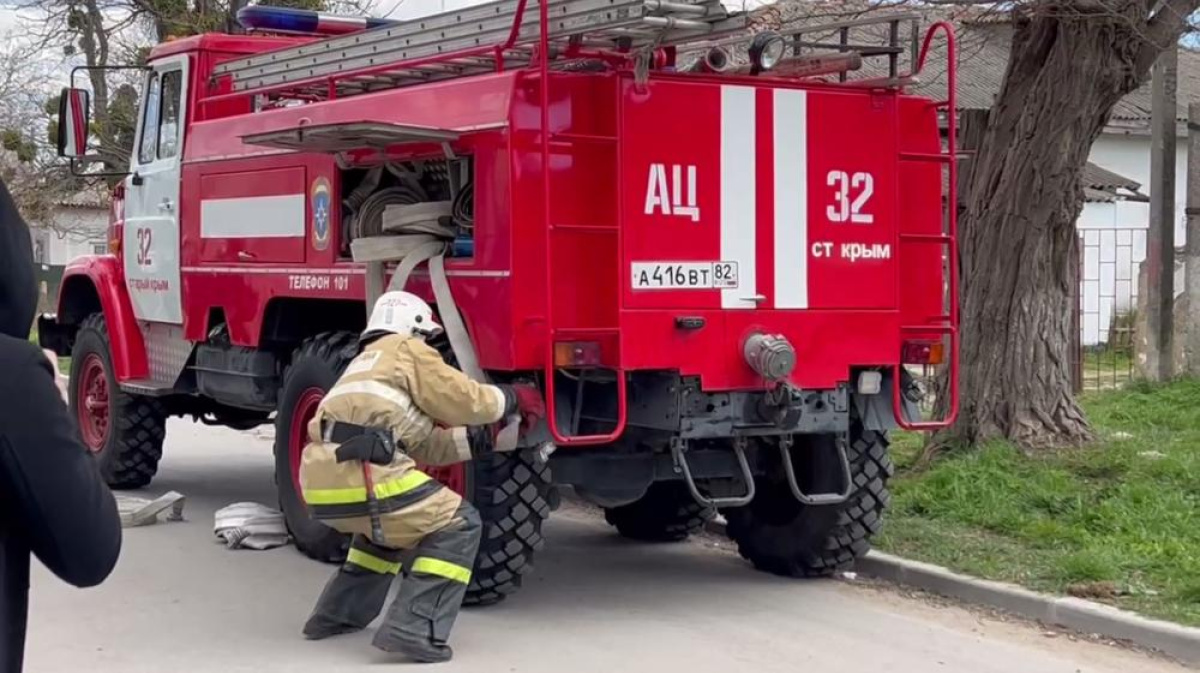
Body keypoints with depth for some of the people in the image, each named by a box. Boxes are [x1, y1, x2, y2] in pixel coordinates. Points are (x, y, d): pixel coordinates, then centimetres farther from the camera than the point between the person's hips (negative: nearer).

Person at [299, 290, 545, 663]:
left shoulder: (367, 364, 35)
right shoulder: (405, 349, 11)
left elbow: (424, 445, 31)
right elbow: (462, 400, 5)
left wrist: (482, 436, 29)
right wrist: (512, 399, 21)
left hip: (321, 479, 9)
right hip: (358, 473, -9)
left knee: (390, 520, 36)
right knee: (457, 526, 3)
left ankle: (336, 614, 32)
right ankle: (413, 630, -10)